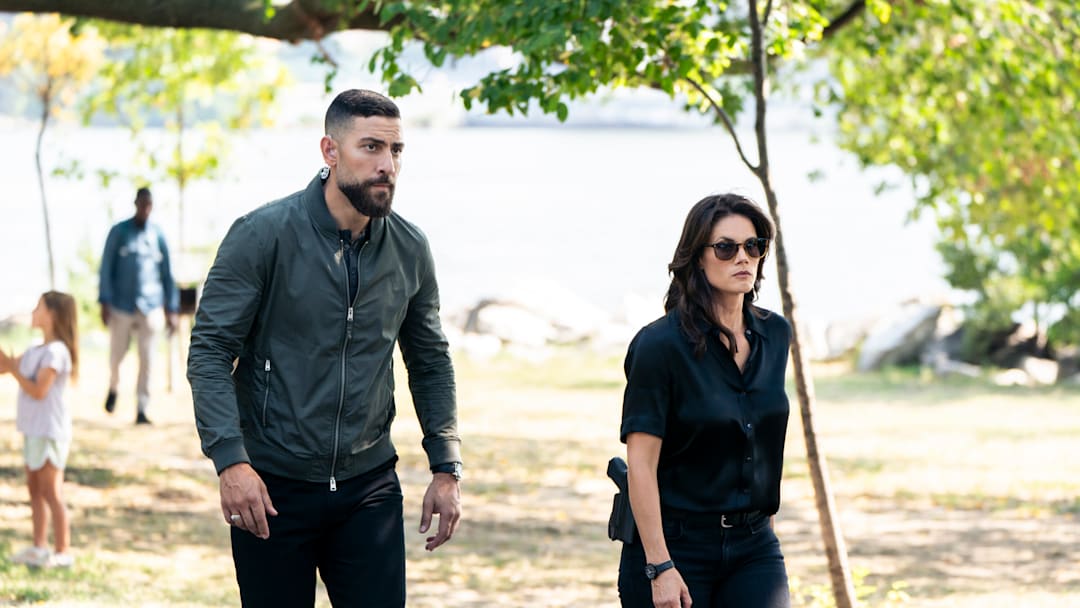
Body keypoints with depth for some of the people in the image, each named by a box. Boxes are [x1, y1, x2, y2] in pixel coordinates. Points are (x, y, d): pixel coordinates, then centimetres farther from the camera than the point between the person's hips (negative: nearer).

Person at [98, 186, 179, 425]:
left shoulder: (158, 235, 6)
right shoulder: (119, 232, 1)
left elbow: (167, 273, 10)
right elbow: (106, 269, 0)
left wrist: (171, 309, 8)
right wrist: (105, 303, -8)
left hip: (150, 307, 1)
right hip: (122, 306, -1)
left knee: (147, 360, -4)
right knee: (116, 356, 8)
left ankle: (141, 410, -1)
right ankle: (113, 387, 39)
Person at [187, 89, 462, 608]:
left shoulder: (410, 249, 3)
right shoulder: (263, 235, -10)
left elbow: (430, 362, 14)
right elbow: (209, 350, -11)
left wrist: (446, 468, 5)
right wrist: (231, 461, -22)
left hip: (369, 487, 3)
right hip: (272, 488, -3)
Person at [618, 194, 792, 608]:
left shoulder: (775, 336, 6)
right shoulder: (660, 344, -12)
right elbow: (641, 464, -14)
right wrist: (659, 567, -18)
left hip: (754, 544, 5)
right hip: (677, 542, -4)